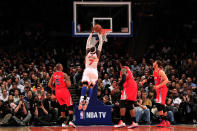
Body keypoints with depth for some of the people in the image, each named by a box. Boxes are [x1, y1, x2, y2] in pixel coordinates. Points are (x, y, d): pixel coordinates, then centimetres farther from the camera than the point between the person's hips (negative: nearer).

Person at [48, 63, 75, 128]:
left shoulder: (53, 75, 6)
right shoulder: (64, 74, -11)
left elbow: (49, 84, 12)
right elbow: (69, 85, -13)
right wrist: (68, 79, 5)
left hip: (57, 92, 6)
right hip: (64, 91, -6)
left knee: (62, 107, 18)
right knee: (70, 106, -4)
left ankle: (64, 121, 18)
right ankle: (70, 120, -19)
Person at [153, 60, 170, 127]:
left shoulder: (160, 72, -15)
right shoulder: (154, 72, 14)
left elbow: (166, 80, -23)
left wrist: (158, 86, -28)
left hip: (162, 89, -10)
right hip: (159, 89, 10)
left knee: (159, 104, -18)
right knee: (162, 105, 13)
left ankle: (163, 121, -19)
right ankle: (166, 121, 19)